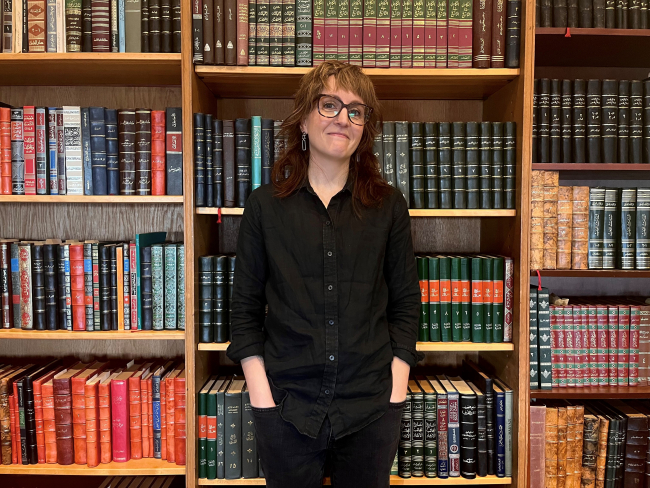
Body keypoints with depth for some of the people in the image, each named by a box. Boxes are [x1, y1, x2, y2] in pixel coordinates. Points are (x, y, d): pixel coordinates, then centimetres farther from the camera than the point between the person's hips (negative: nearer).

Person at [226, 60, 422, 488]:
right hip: (287, 406, 0)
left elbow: (405, 304, 4)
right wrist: (261, 398, -5)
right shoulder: (265, 206, 0)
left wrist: (396, 392, -2)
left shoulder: (389, 206, 2)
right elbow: (245, 310, 1)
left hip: (371, 409, 1)